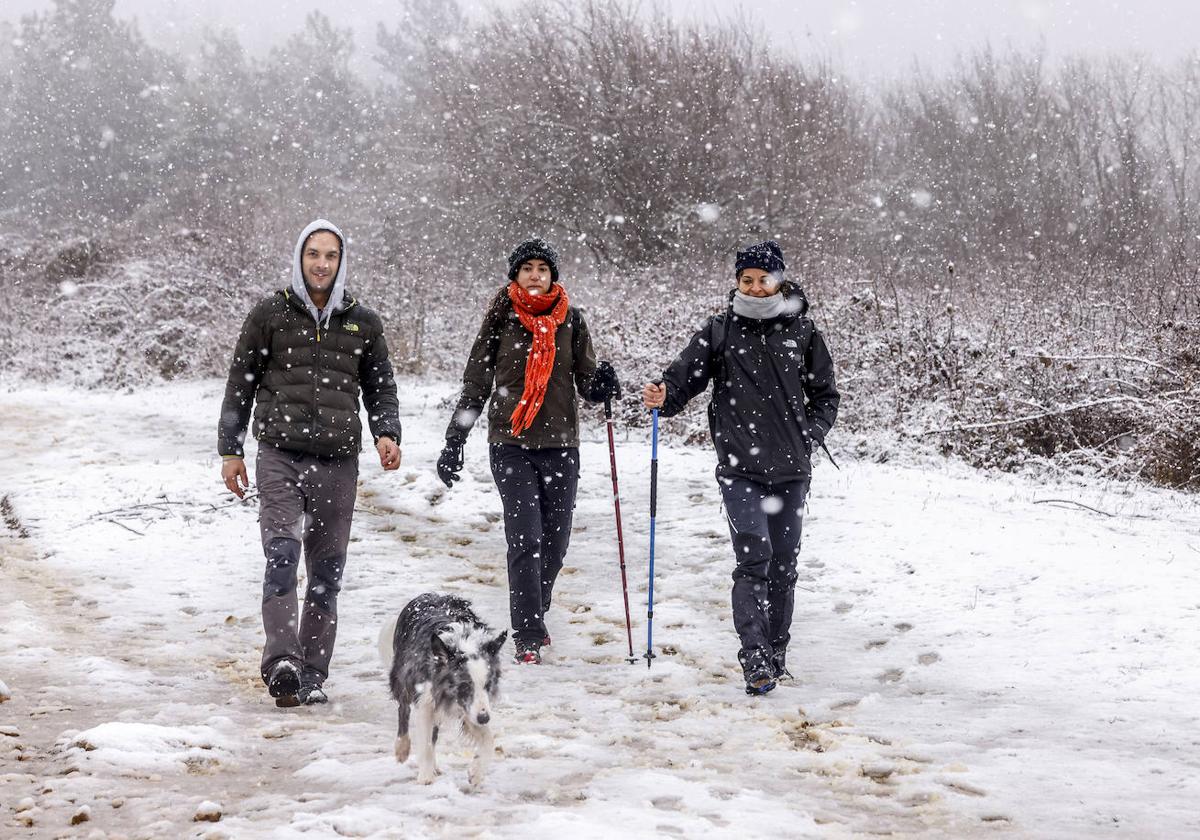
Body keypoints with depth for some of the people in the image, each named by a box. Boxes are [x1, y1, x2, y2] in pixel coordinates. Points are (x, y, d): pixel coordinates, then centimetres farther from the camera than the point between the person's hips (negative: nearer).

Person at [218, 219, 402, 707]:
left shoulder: (363, 324, 13)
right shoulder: (270, 315, 6)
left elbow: (381, 388, 18)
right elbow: (240, 386, 10)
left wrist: (387, 434, -1)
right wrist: (230, 451, 7)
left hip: (337, 462, 3)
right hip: (280, 456, -3)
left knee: (327, 570, 4)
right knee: (283, 554, -18)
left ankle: (312, 675, 10)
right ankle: (282, 662, -26)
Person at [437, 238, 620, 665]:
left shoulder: (570, 318, 6)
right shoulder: (500, 317, 1)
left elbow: (585, 380, 9)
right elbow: (475, 384, 6)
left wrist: (600, 385, -15)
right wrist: (454, 442, 3)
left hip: (560, 444, 2)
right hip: (511, 443, -2)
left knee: (555, 542, 7)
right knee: (526, 539, -11)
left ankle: (534, 614, 30)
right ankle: (527, 637, -8)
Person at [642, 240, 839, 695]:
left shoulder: (801, 332, 7)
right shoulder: (720, 330, 3)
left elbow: (825, 395, 15)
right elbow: (685, 375, -2)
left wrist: (811, 436, 1)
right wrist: (663, 395, -23)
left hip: (791, 469, 3)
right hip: (740, 467, -3)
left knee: (784, 563, 10)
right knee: (754, 556, -15)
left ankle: (776, 655, 22)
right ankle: (755, 658, -17)